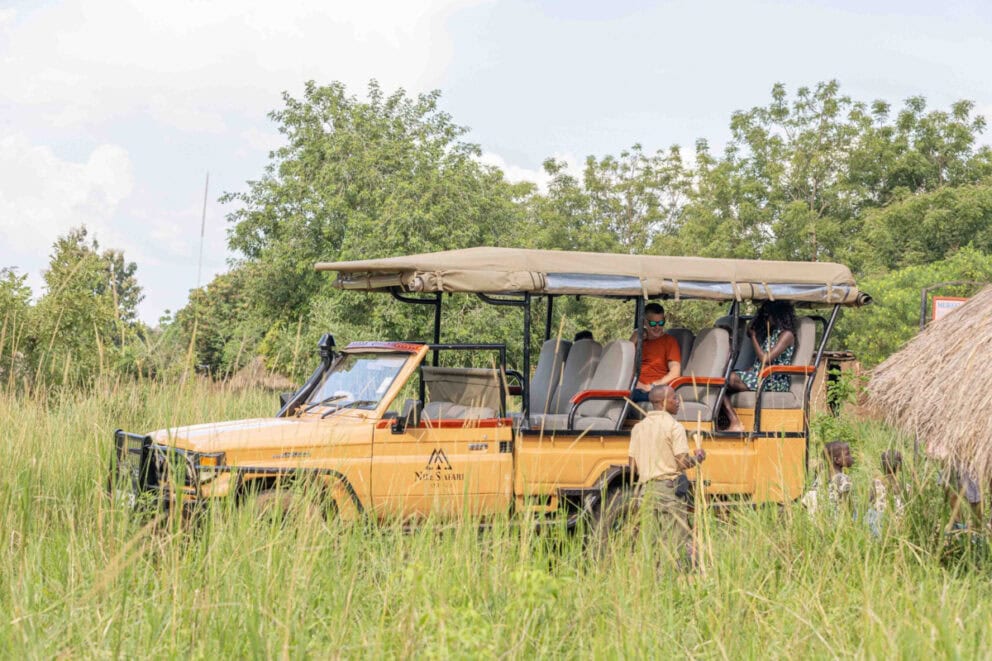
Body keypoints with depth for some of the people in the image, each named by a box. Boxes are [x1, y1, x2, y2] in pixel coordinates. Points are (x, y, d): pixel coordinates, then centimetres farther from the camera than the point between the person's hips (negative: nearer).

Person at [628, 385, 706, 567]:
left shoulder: (638, 428, 11)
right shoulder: (674, 427, -7)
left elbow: (633, 467, 11)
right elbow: (682, 463, -12)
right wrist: (698, 458, 7)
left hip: (645, 489, 6)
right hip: (668, 488, -6)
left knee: (650, 543, 6)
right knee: (680, 541, -6)